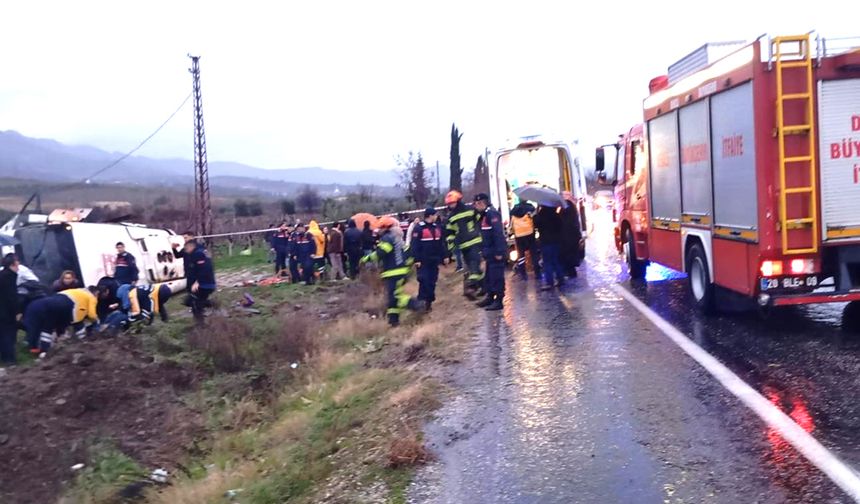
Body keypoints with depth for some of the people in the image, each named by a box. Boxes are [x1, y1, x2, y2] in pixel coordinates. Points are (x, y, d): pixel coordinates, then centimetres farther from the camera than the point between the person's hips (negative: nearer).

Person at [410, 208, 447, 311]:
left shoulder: (437, 227, 11)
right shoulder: (418, 228, -11)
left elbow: (442, 243, 17)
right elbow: (414, 245, -14)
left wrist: (444, 256, 13)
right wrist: (416, 259, -17)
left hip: (434, 260, 6)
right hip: (423, 261, -6)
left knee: (432, 281, 8)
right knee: (424, 280, -9)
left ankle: (429, 301, 17)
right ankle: (421, 302, -2)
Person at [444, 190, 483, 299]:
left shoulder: (470, 210, -2)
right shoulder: (451, 217, 10)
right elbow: (450, 232, 15)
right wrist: (450, 244, 5)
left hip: (475, 241, -5)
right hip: (463, 245, 5)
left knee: (474, 264, -15)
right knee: (470, 266, 8)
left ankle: (471, 286, -22)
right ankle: (483, 285, 19)